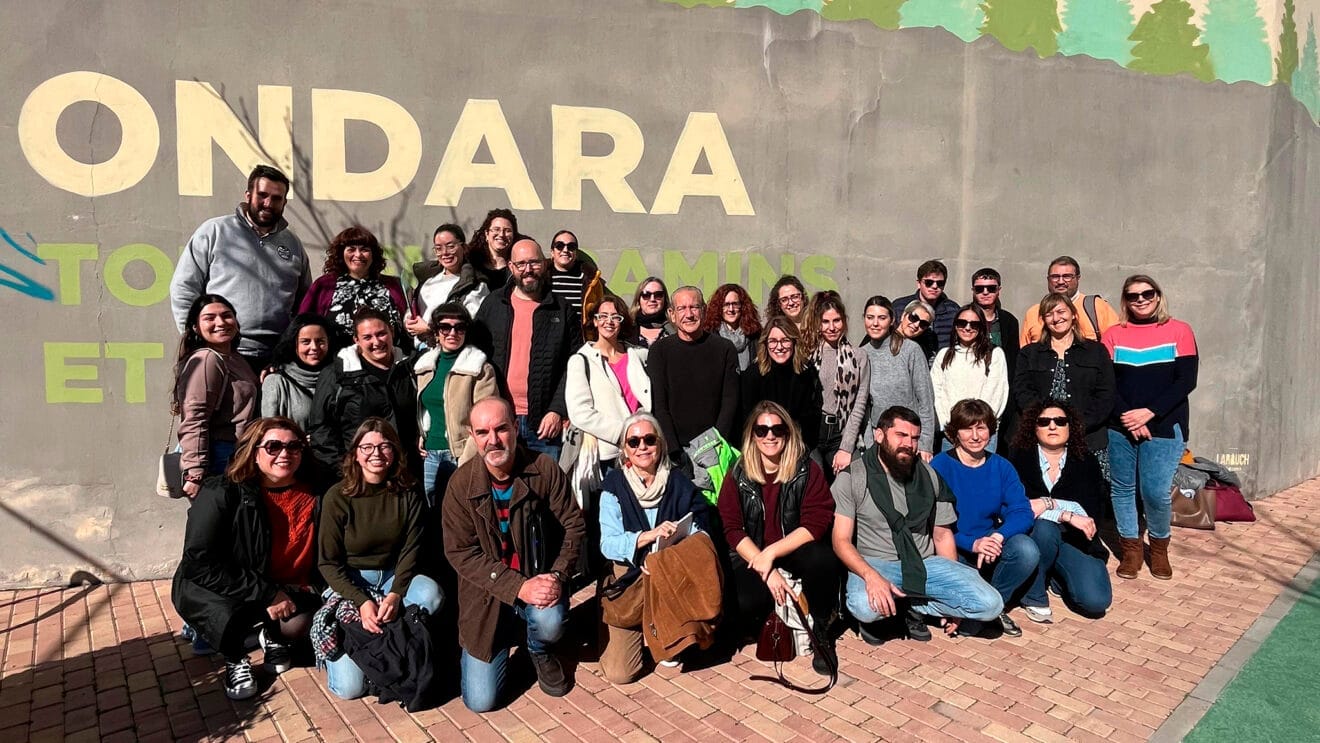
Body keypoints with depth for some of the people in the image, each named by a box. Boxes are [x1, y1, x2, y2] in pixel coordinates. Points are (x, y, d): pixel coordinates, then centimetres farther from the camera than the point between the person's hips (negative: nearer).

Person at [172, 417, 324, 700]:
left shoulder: (314, 497, -5)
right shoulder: (221, 494, -17)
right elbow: (199, 562, -23)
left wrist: (309, 589, -11)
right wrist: (266, 594, -26)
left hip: (289, 594, 4)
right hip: (215, 590, -3)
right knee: (226, 616, -34)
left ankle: (274, 638, 17)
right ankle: (235, 660, 3)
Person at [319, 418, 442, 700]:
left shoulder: (408, 494, -2)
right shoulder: (337, 497, -10)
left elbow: (411, 549, -3)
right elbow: (329, 563, -8)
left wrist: (396, 594, -20)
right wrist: (361, 602, -21)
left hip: (393, 576, 3)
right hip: (348, 582, -3)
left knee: (432, 593, -33)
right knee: (350, 687, -16)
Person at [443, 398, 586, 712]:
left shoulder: (544, 469, -11)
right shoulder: (461, 483, -12)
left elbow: (574, 525, -5)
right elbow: (460, 552, -13)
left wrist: (557, 575, -21)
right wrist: (518, 587, -22)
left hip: (538, 580, 0)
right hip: (488, 592, 0)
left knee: (550, 622, -34)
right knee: (480, 701, -3)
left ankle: (540, 653, 6)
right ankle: (507, 632, 28)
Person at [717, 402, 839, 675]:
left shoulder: (808, 470, -4)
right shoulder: (738, 475, -1)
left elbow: (816, 524, -12)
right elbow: (731, 529, -6)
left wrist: (772, 553, -22)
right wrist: (766, 571, -18)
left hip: (795, 550, 0)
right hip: (752, 555, 1)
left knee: (823, 560, -35)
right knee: (740, 605, -29)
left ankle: (822, 630, -7)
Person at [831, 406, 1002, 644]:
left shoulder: (930, 476, 7)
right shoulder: (851, 477, -6)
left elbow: (942, 536, 12)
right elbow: (841, 540, -11)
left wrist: (953, 594, 5)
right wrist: (871, 576, -30)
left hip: (925, 562, 4)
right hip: (874, 563, -4)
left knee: (991, 604, -15)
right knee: (865, 607, -38)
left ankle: (913, 606, 1)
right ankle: (873, 616, -1)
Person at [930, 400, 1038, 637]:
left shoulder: (1001, 467, 3)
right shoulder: (939, 466, -10)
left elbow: (1022, 512, -9)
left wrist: (997, 536, -28)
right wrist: (972, 543, -29)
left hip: (989, 545, 4)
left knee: (1027, 551, -27)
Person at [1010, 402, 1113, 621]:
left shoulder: (1086, 463, 3)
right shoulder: (1020, 458, -5)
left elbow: (1092, 509, -10)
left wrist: (1048, 504, -20)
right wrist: (1067, 515, -23)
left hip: (1077, 543, 2)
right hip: (1032, 539, -2)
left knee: (1096, 601, -22)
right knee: (1045, 527, -37)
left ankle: (1055, 576, 14)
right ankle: (1034, 597, -15)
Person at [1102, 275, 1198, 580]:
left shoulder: (1179, 331, 2)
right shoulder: (1113, 334, 6)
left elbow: (1186, 380, -4)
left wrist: (1149, 412, -14)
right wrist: (1126, 417, -13)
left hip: (1163, 427, -2)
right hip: (1120, 427, 2)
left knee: (1156, 492, -5)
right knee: (1122, 488, 6)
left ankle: (1159, 548, 20)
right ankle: (1131, 548, 21)